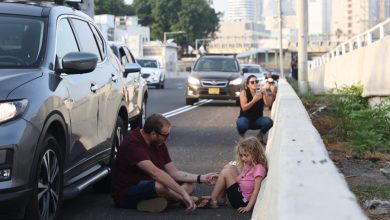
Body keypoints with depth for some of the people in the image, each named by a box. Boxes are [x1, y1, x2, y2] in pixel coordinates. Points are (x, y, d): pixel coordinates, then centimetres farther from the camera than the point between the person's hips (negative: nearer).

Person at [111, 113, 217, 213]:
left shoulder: (159, 143, 3)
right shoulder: (133, 144, -25)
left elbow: (174, 173, 5)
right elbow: (155, 172, -37)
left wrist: (201, 178, -8)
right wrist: (183, 193, -39)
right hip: (125, 194, -9)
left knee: (189, 185, 1)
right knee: (161, 185, -36)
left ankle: (149, 202, -17)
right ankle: (195, 200, -9)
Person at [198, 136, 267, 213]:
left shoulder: (259, 168, -20)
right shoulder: (248, 165, 8)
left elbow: (256, 190, -23)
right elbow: (239, 178, 7)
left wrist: (248, 207, -26)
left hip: (243, 201, -10)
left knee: (225, 173, -12)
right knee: (229, 167, 9)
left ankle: (212, 201, -2)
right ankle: (220, 198, 5)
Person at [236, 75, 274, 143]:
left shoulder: (261, 92, -3)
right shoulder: (244, 92, -10)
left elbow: (268, 104, -16)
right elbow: (244, 108, -21)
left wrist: (265, 95, -34)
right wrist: (254, 100, -34)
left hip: (257, 120, 3)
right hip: (245, 118, -3)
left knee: (269, 122, -28)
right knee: (242, 124, -38)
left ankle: (260, 135, 4)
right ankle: (241, 136, 0)